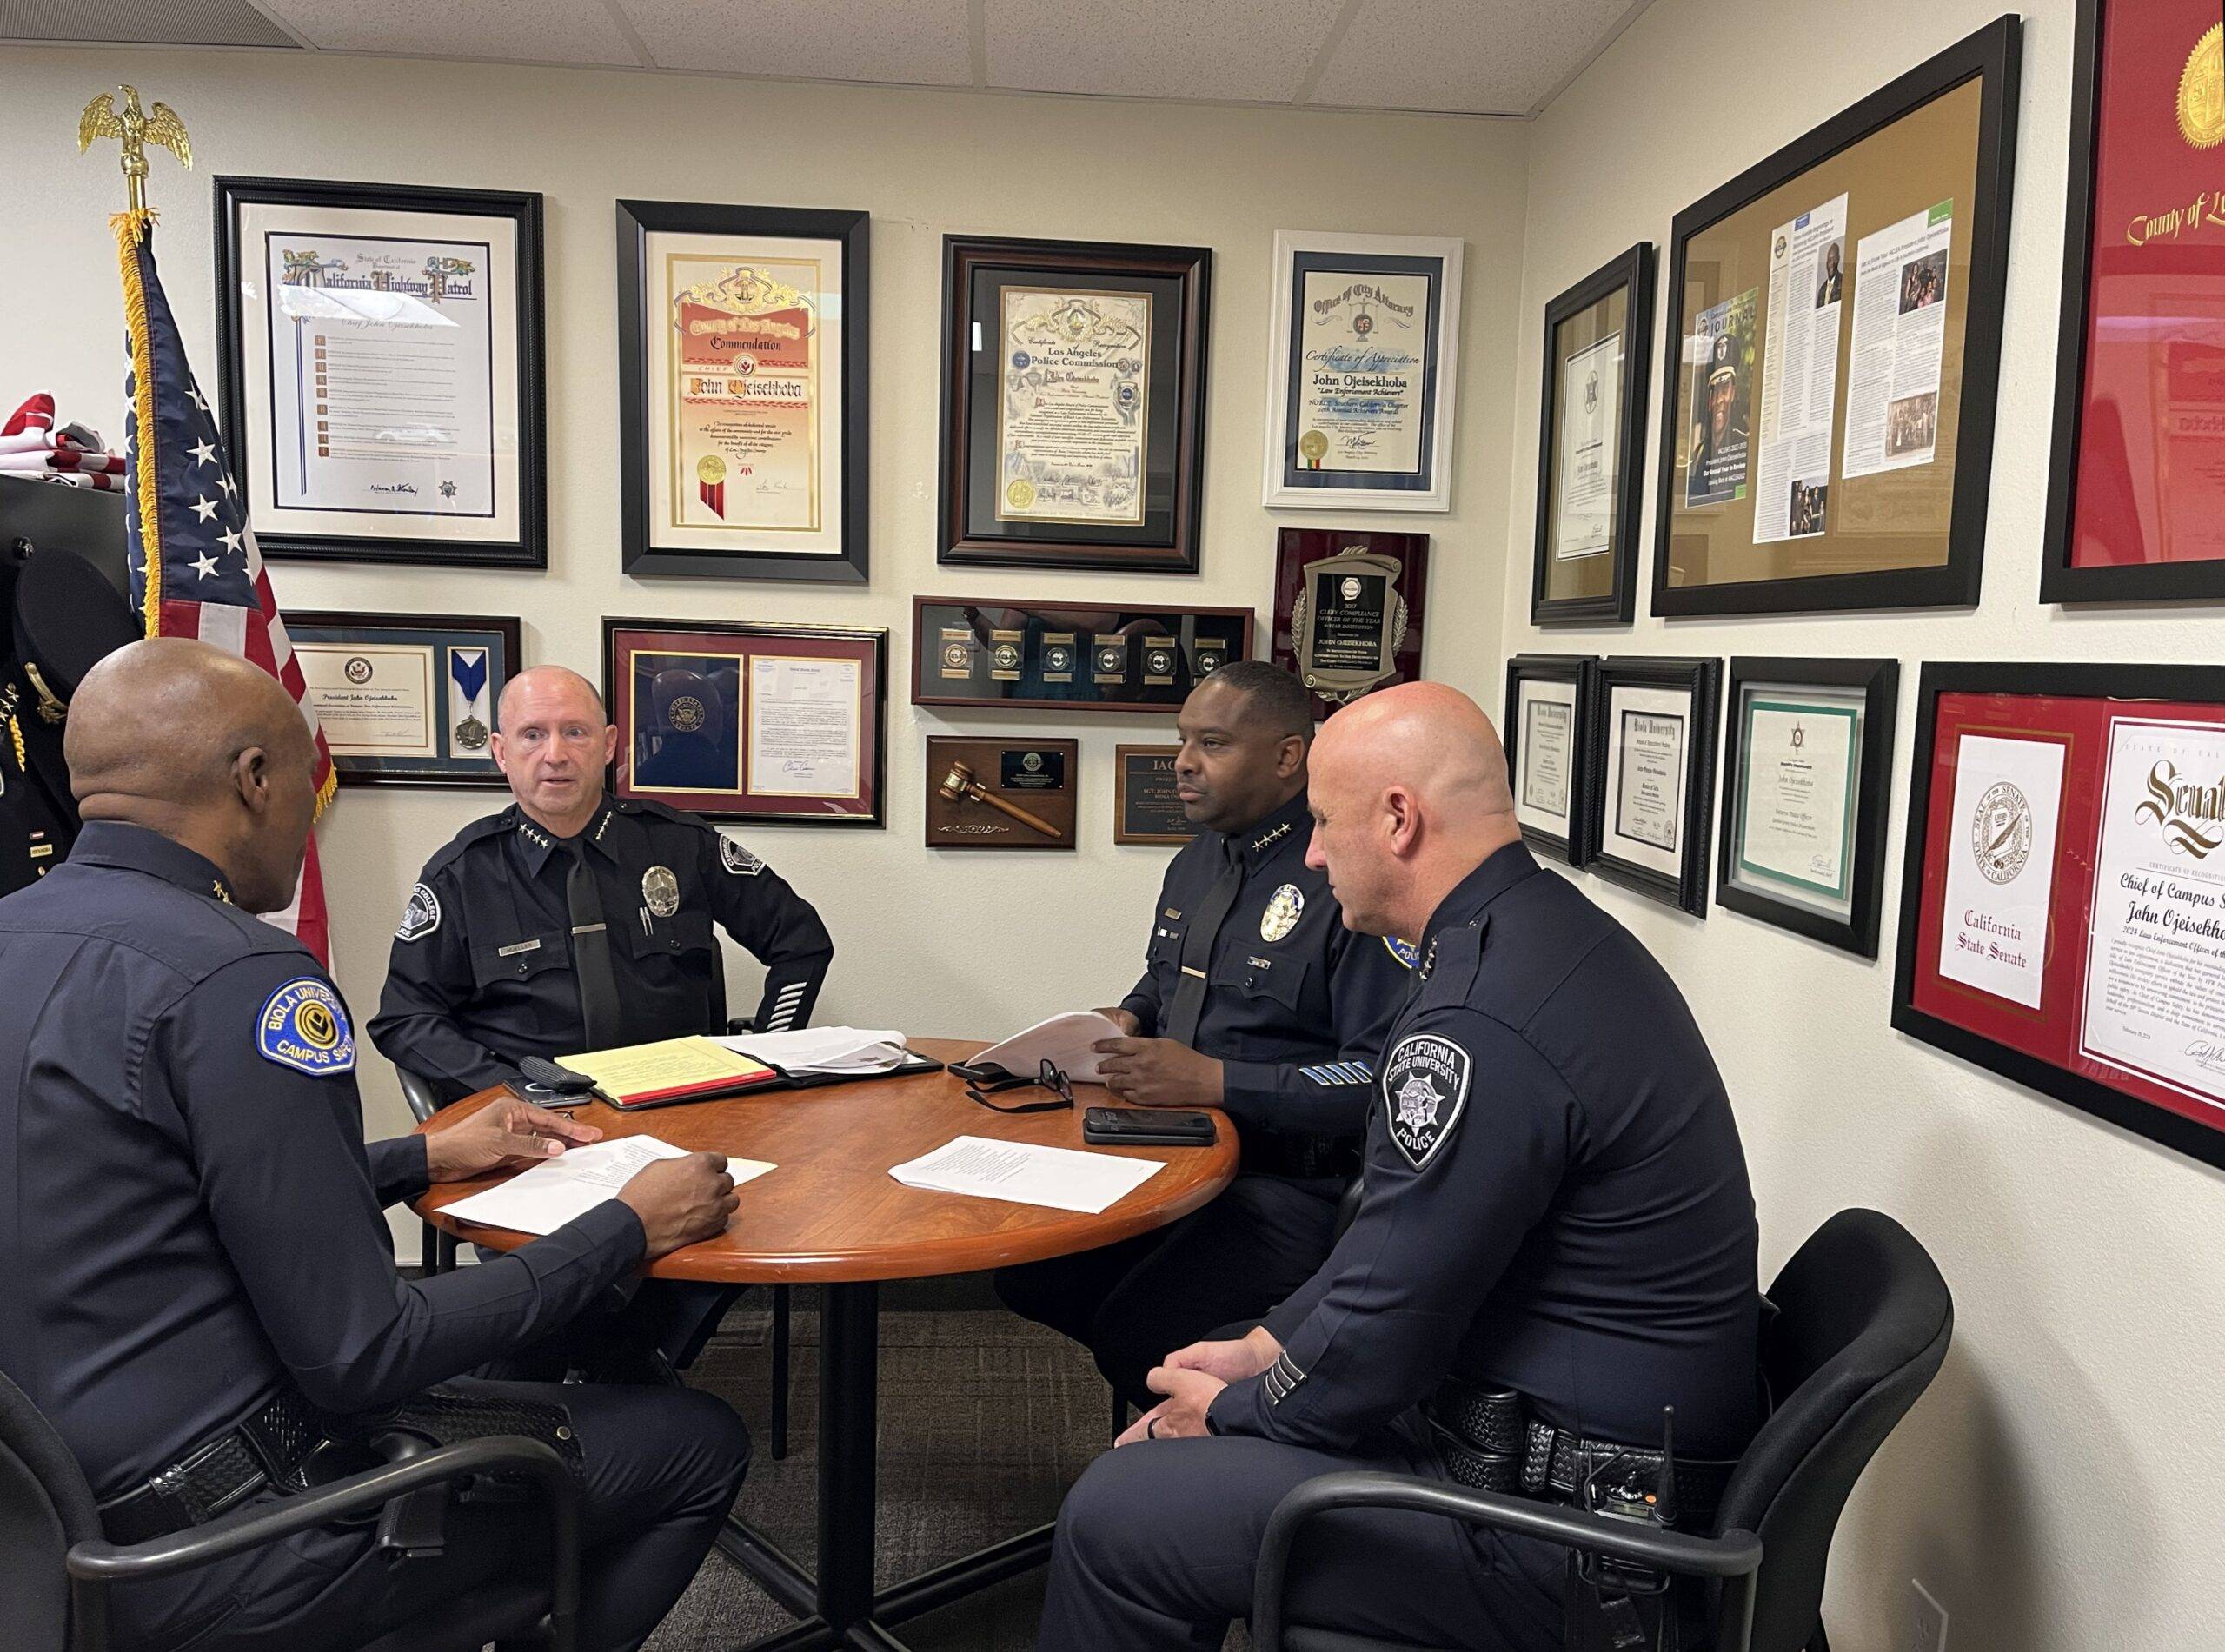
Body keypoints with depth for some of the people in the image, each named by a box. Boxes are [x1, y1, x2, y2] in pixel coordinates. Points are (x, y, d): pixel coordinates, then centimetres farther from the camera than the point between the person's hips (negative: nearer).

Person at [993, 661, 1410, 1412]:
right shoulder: (1197, 863, 12)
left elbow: (1386, 1078, -23)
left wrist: (1215, 1081, -24)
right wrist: (1127, 1021, 6)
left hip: (1291, 1181, -8)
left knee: (1136, 1333, -24)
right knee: (1025, 1274, -5)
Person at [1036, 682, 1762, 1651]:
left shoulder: (1481, 1025, -28)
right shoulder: (1548, 933, 6)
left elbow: (1381, 1330, -21)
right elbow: (1399, 1231, 14)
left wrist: (1226, 1413, -3)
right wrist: (1263, 1348, 12)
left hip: (1564, 1525, -10)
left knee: (1113, 1517, -8)